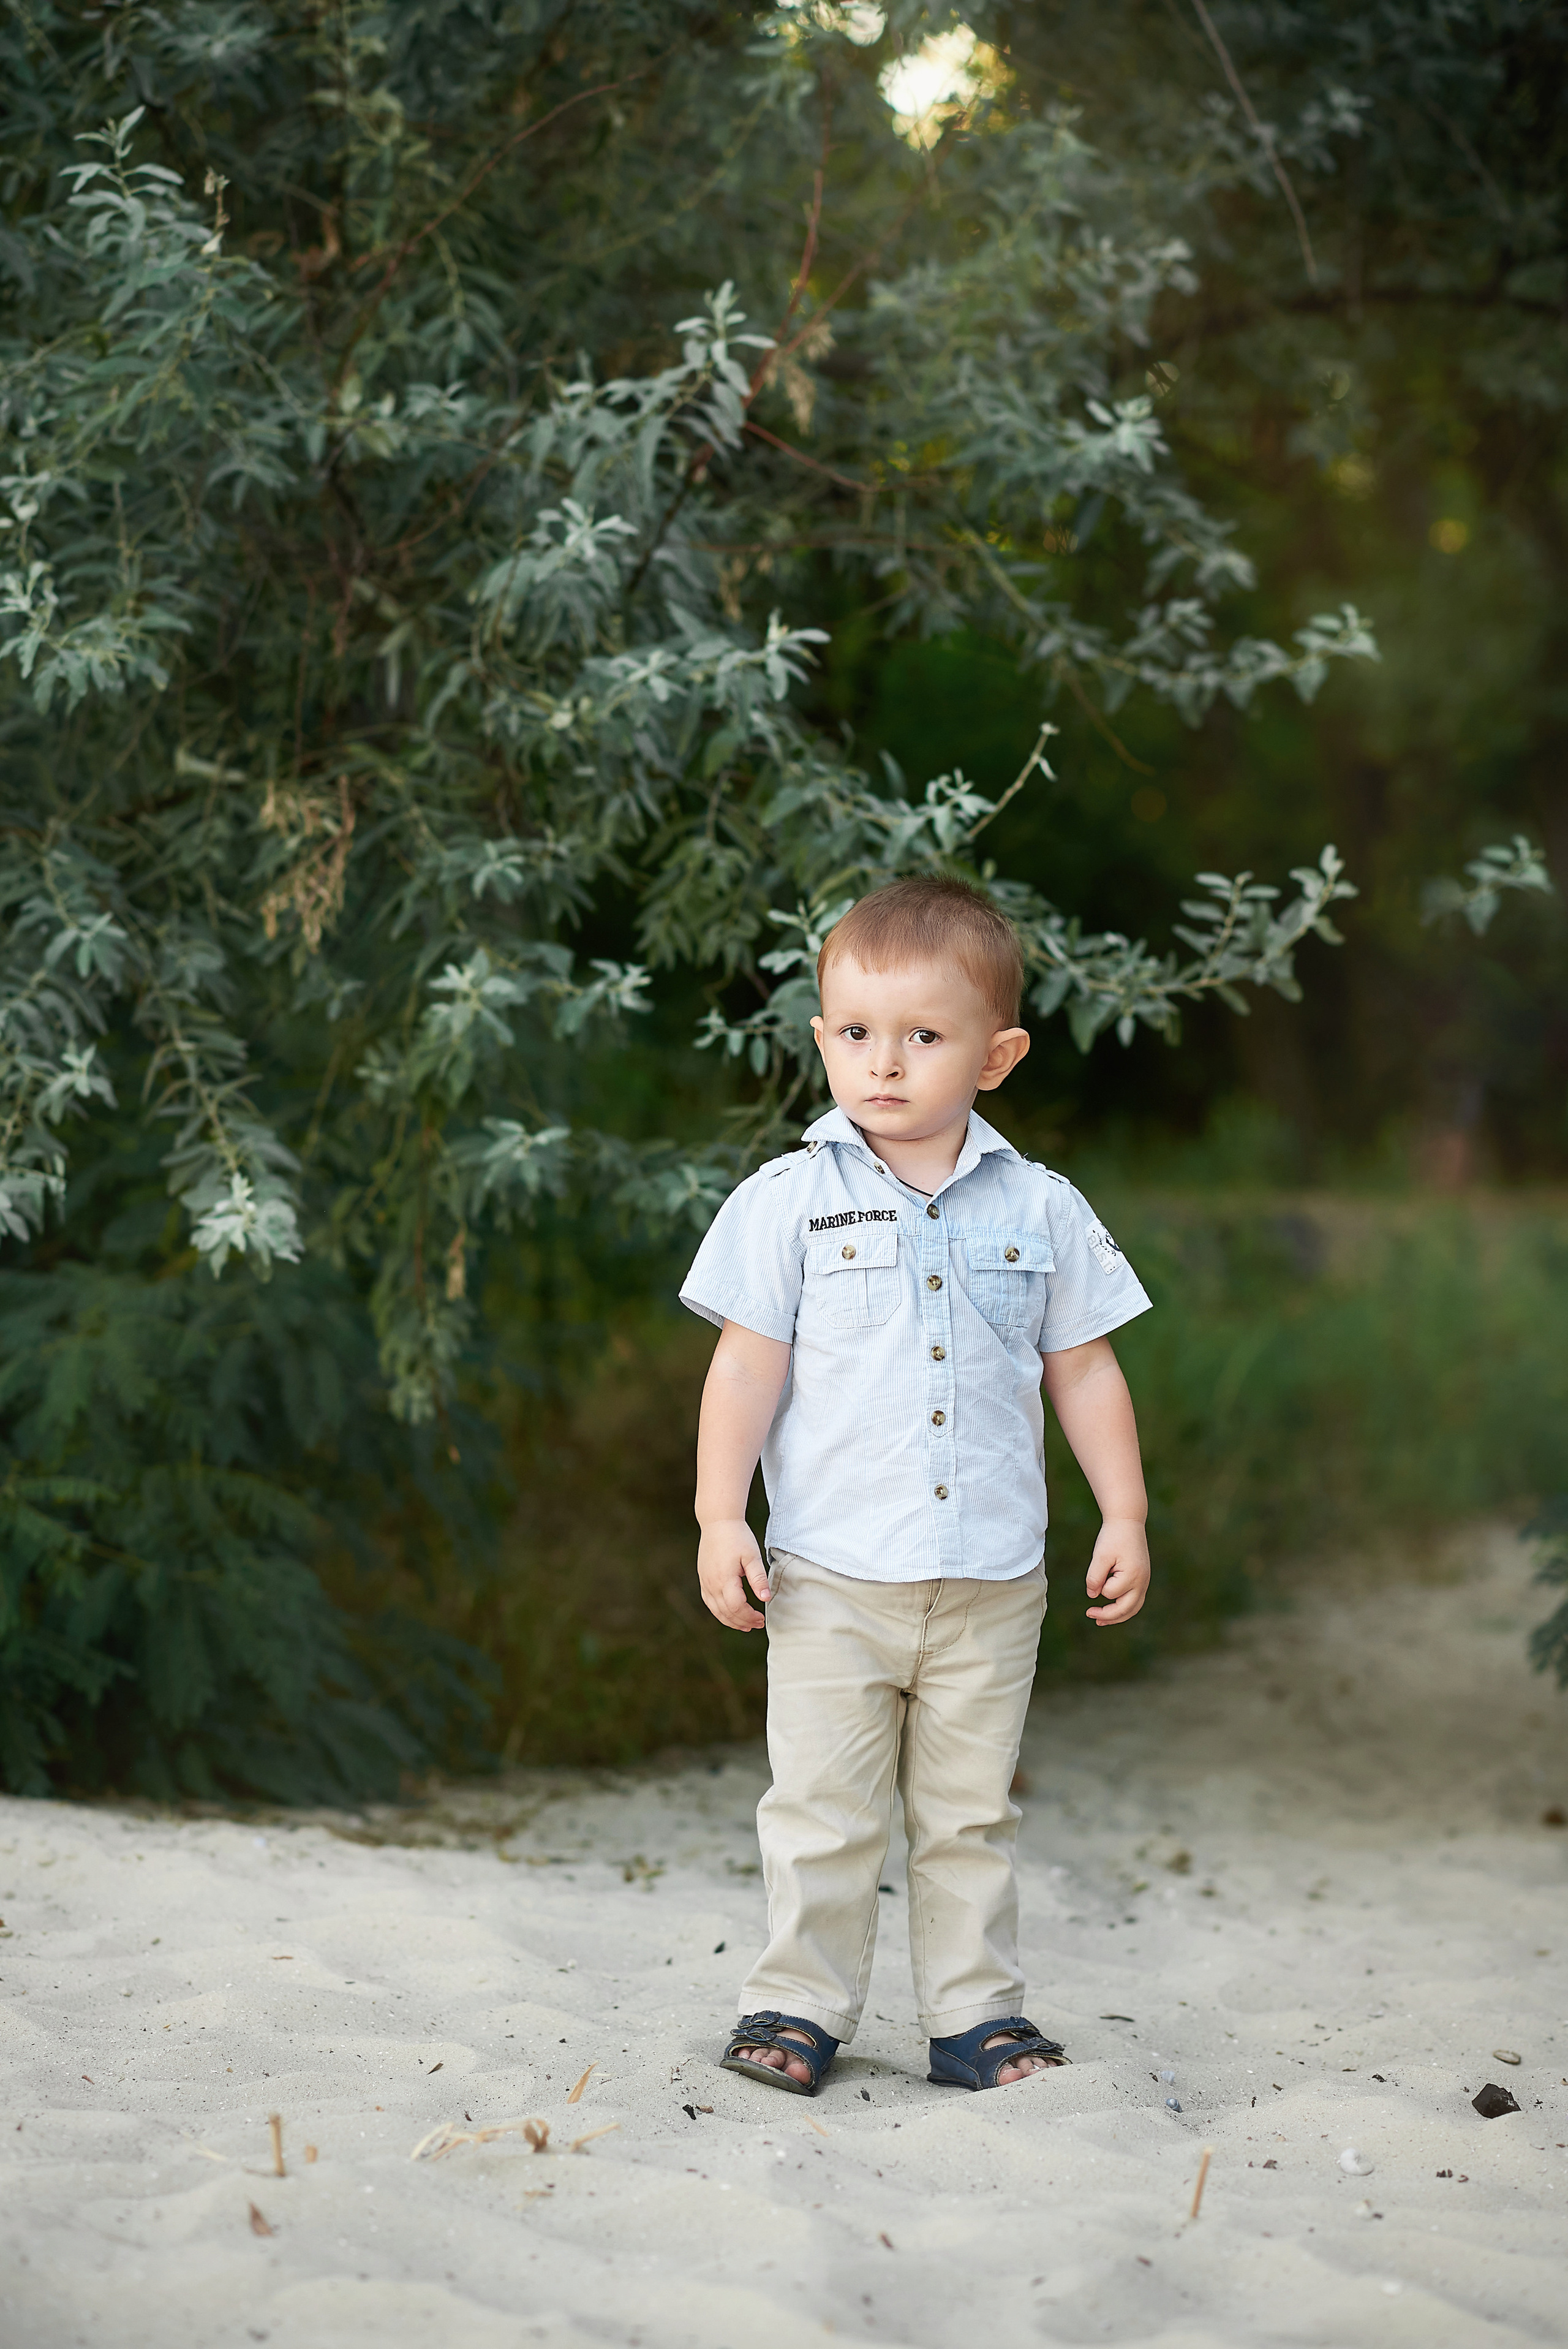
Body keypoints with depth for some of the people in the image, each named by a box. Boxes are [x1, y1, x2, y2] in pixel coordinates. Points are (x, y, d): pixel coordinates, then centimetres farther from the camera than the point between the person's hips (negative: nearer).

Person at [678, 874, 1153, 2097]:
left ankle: (978, 2012, 20)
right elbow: (748, 1365, -1)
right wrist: (721, 1517, -7)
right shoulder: (789, 1202, -2)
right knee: (824, 1811, 3)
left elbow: (1085, 1369, 10)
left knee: (973, 1811, 10)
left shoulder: (1043, 1212, 3)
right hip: (831, 1573, -2)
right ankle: (800, 2006, 15)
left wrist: (1125, 1515, 6)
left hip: (993, 1580, 2)